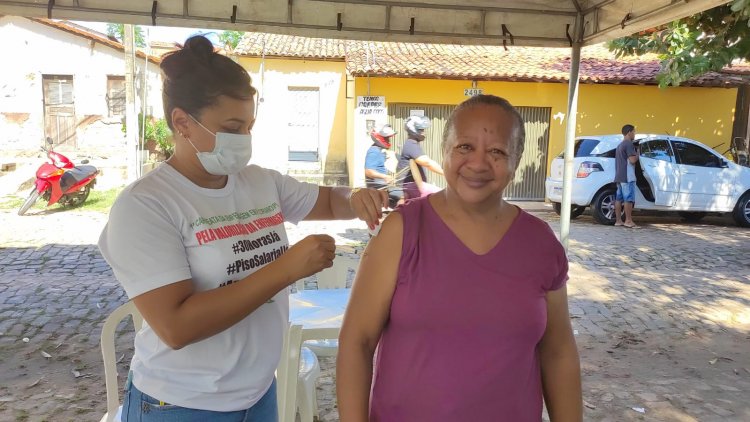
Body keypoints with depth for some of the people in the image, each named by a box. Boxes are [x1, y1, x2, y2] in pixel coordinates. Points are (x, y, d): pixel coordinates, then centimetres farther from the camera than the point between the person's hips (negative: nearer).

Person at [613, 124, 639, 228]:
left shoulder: (620, 145, 21)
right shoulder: (629, 144, -9)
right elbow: (632, 160, -17)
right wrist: (637, 154, 1)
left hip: (619, 176, 9)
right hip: (627, 176, -9)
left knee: (619, 198, 7)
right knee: (629, 199, -8)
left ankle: (618, 220, 7)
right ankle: (628, 221, -9)